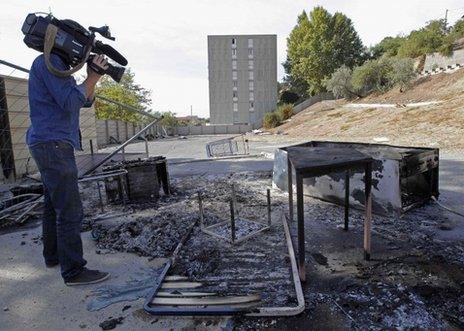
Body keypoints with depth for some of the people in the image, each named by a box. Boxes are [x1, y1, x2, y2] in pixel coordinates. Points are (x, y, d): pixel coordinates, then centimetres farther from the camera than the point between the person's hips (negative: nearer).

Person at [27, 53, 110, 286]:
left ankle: (52, 256, 30)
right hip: (53, 144, -11)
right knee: (70, 210, -10)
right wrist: (92, 77, -11)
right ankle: (73, 271, -3)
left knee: (53, 205, 17)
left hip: (51, 145, 11)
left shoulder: (59, 66, 20)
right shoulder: (49, 61, -9)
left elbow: (85, 101, 18)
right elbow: (70, 103, -18)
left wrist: (92, 77, 6)